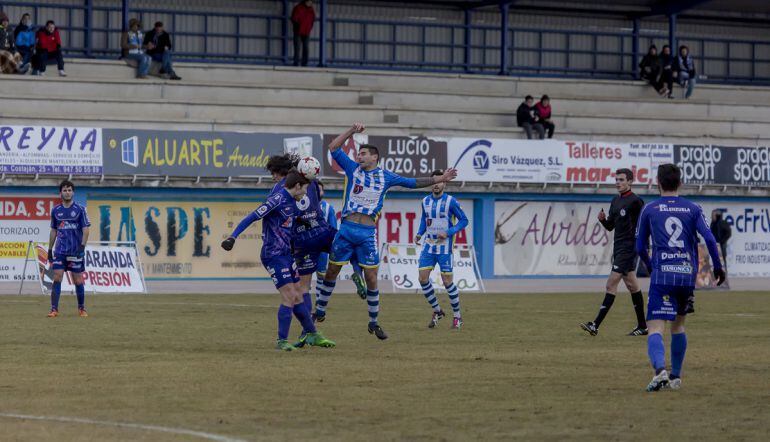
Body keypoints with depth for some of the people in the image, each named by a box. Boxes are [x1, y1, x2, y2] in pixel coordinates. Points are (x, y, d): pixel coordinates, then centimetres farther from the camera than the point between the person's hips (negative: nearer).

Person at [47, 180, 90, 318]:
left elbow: (85, 229, -4)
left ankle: (81, 309, 16)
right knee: (57, 278, -7)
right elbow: (53, 231, 15)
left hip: (75, 251, -2)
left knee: (78, 280, 3)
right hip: (60, 251, 2)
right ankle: (54, 309, -7)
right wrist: (50, 249, 12)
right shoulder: (56, 210, 8)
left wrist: (82, 246, -15)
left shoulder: (80, 209, -1)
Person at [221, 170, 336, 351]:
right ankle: (282, 341, -4)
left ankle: (312, 335, 23)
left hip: (286, 253, 9)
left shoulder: (291, 202, 11)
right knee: (289, 296, -11)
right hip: (273, 255, -9)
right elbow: (252, 217, -21)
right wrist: (233, 237, -28)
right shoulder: (277, 200, -16)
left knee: (297, 296, 14)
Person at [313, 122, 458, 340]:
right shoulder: (353, 168, 9)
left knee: (371, 278, -2)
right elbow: (333, 148, 5)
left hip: (368, 233, 0)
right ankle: (320, 311, 20)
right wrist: (352, 131, 0)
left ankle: (374, 323, 8)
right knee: (331, 272, 5)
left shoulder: (385, 176, 9)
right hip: (346, 229, 0)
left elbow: (413, 182, 15)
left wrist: (439, 179, 11)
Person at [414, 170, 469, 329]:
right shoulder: (426, 201, 6)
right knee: (423, 278, -4)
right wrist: (419, 233, 3)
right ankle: (437, 311, 14)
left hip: (444, 246, -5)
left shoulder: (450, 201, -10)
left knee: (447, 281, -4)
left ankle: (457, 316, 11)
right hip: (428, 245, 5)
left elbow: (463, 220, -7)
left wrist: (448, 233, -18)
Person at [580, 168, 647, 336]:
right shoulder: (615, 201, 14)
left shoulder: (635, 201, -11)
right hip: (618, 247, 9)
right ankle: (642, 326, 20)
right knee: (631, 285, 13)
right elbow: (610, 226, 19)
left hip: (629, 247, -9)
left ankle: (596, 325, -17)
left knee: (611, 284, -13)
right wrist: (602, 219, 0)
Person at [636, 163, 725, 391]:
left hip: (662, 276, -3)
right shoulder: (693, 209, 9)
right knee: (678, 325, 22)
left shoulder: (649, 210, 7)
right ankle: (676, 377, 24)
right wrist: (718, 267, 7)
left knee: (655, 328, -10)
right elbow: (709, 239, -4)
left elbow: (640, 247, 12)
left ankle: (660, 370, -35)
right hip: (687, 275, 3)